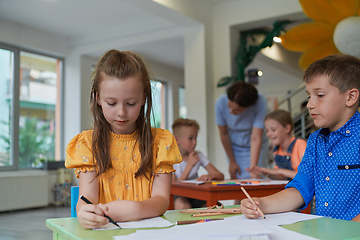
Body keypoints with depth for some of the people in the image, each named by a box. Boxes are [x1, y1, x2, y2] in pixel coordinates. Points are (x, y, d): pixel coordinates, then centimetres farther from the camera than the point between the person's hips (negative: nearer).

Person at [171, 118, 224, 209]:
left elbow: (220, 176, -2)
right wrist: (189, 165, -21)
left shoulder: (198, 156, 4)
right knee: (183, 206, -38)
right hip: (179, 196, -3)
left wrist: (210, 176, -27)